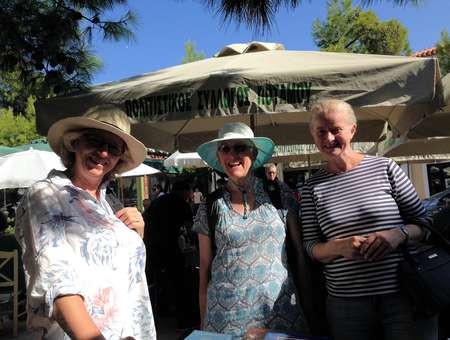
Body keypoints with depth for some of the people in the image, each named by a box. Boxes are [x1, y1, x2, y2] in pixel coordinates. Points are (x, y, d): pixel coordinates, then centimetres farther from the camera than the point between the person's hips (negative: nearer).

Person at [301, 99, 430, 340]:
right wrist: (338, 247, -17)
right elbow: (310, 247, 3)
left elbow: (423, 223, 4)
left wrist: (399, 234, -16)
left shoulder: (384, 167, -1)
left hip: (401, 296, 0)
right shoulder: (313, 186, 2)